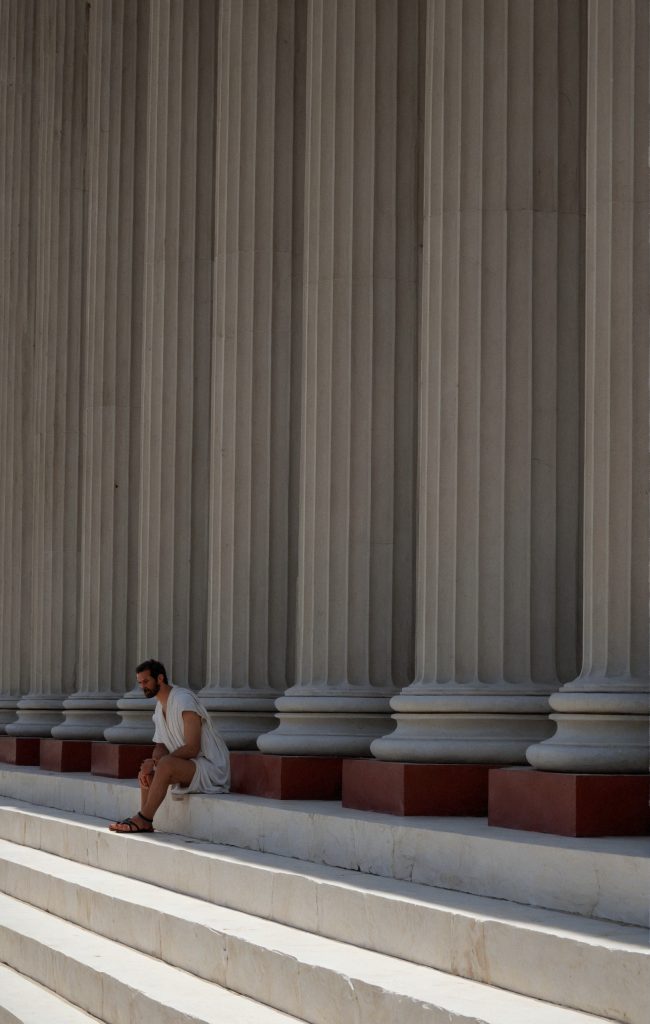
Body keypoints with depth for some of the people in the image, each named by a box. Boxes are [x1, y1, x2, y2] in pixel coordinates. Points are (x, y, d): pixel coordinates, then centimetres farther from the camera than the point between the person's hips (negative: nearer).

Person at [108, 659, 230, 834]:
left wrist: (156, 761, -23)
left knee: (166, 764, -30)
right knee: (147, 769, 4)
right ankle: (144, 822, -5)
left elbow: (192, 748, -22)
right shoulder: (160, 706, 13)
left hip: (210, 767, -10)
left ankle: (143, 819, -24)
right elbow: (161, 746, 12)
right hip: (191, 767, 10)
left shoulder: (184, 700, -17)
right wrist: (151, 763, -11)